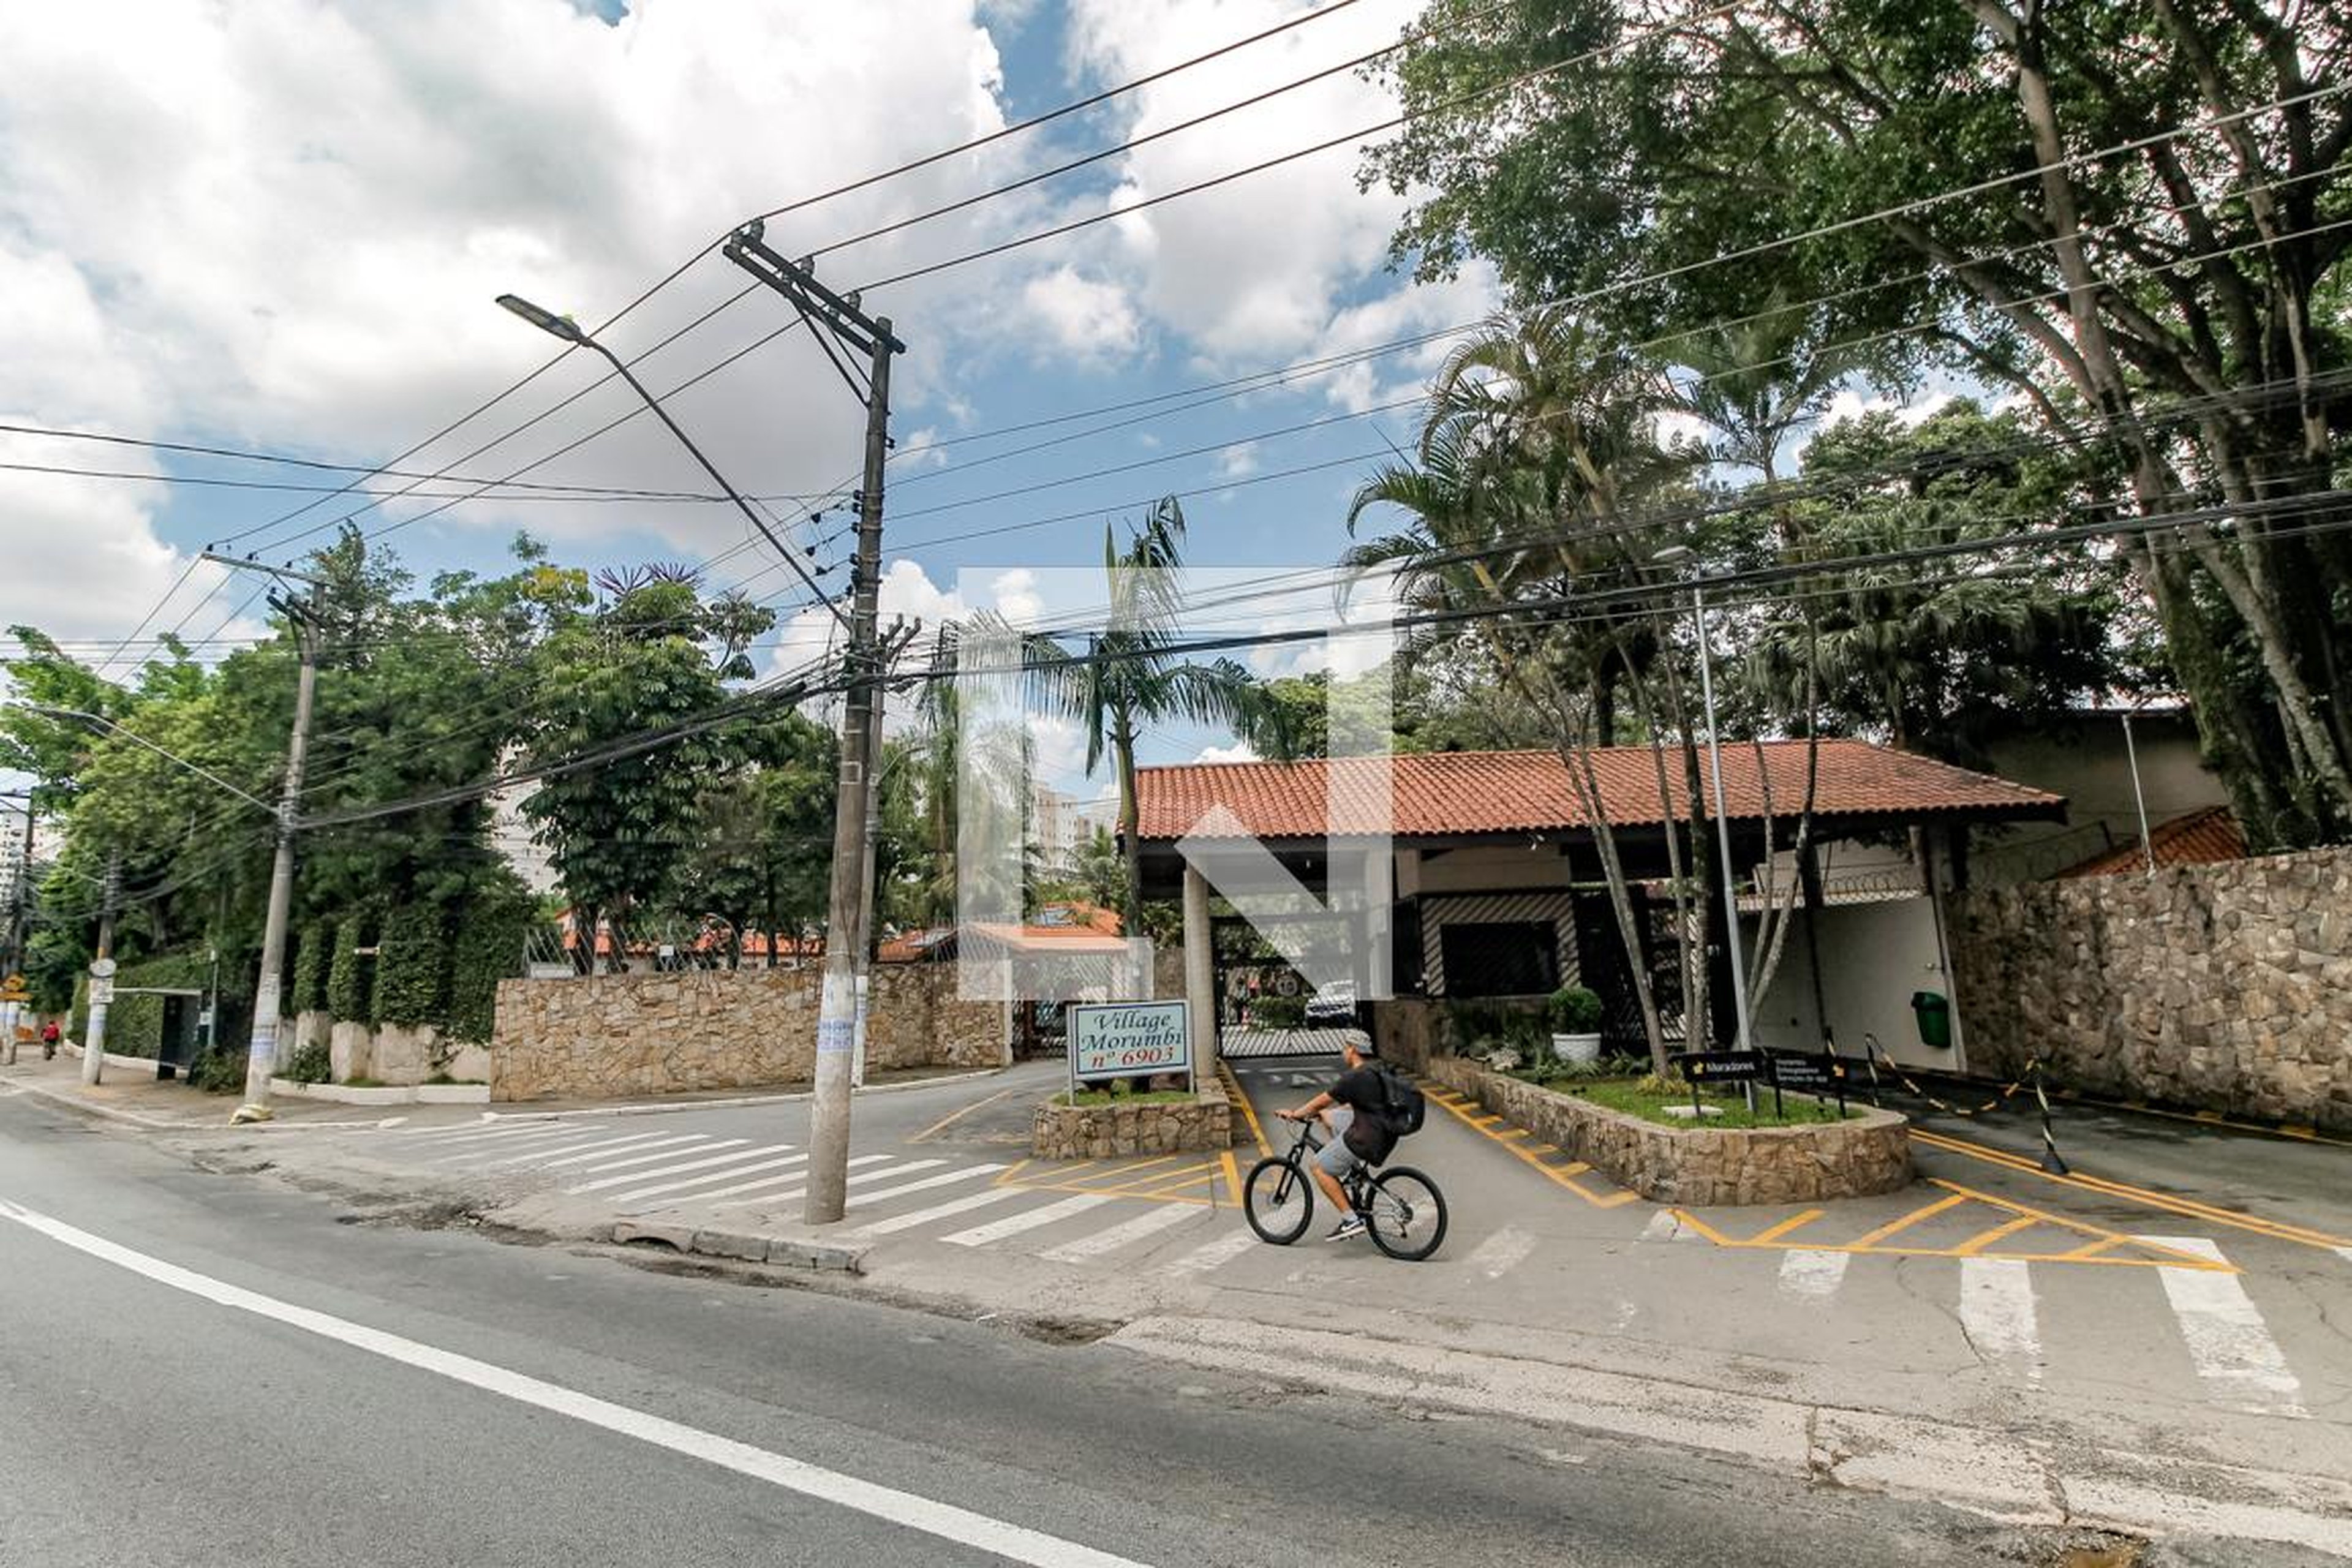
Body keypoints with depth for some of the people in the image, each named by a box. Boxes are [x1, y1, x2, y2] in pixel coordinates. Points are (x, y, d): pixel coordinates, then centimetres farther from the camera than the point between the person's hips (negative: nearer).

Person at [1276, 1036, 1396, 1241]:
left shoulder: (1354, 1077, -16)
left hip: (1368, 1137, -9)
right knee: (1327, 1116, 21)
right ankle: (1352, 1166, 21)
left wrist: (1294, 1114, 6)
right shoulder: (1375, 1069, 12)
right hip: (1383, 1130, 9)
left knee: (1319, 1168, -1)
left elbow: (1320, 1103, -9)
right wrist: (1314, 1112, 30)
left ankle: (1351, 1220, -6)